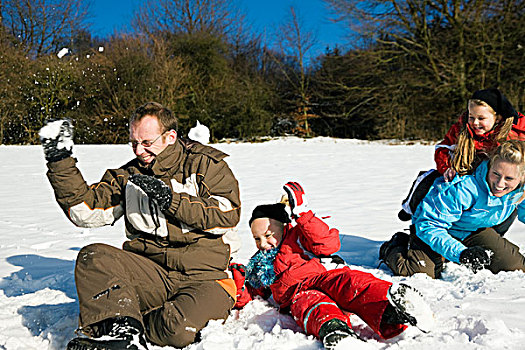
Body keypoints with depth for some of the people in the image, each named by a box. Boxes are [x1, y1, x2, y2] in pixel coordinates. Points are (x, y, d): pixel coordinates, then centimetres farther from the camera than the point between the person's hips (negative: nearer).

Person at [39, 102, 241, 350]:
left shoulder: (206, 164, 3)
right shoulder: (129, 175, 14)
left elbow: (229, 214, -10)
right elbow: (85, 211, 5)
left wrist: (170, 199, -16)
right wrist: (60, 160, -1)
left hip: (204, 277, -3)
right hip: (149, 271, 4)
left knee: (179, 328, -33)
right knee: (93, 257, -23)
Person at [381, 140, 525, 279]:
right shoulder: (462, 189, -38)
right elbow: (428, 225, -35)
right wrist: (461, 253, -44)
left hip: (473, 231, 6)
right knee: (422, 271, -29)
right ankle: (392, 248, 8)